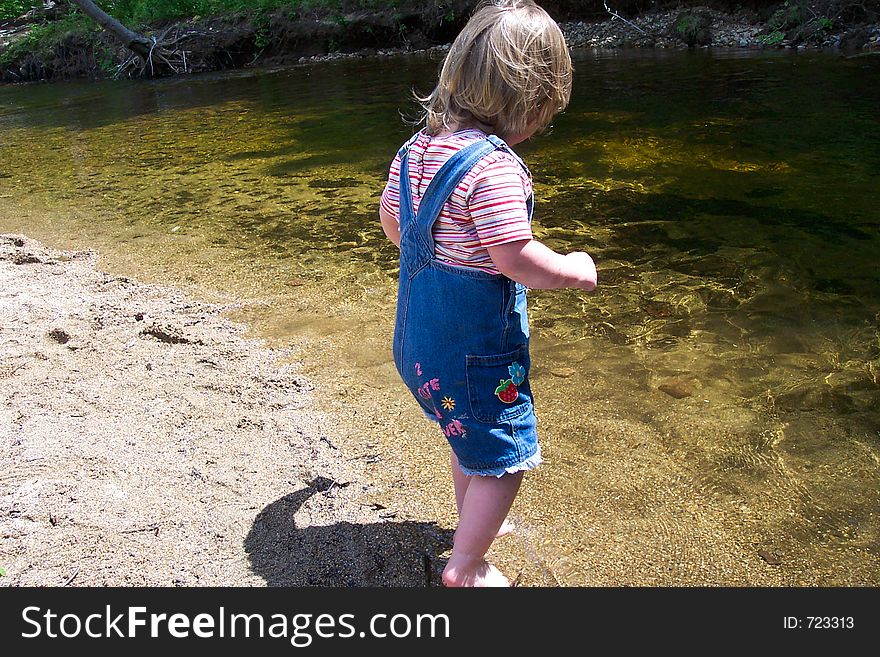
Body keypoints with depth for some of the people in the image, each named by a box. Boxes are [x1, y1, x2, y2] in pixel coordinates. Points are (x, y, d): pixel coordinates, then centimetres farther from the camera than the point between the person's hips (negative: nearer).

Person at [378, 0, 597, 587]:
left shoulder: (418, 146, 2)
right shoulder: (494, 165, -25)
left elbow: (391, 219, 14)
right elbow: (515, 258, -28)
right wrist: (576, 270, -10)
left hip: (420, 337, 9)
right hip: (475, 346, -9)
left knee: (470, 437, 30)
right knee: (505, 461, 9)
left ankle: (474, 522, 51)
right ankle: (465, 566, 22)